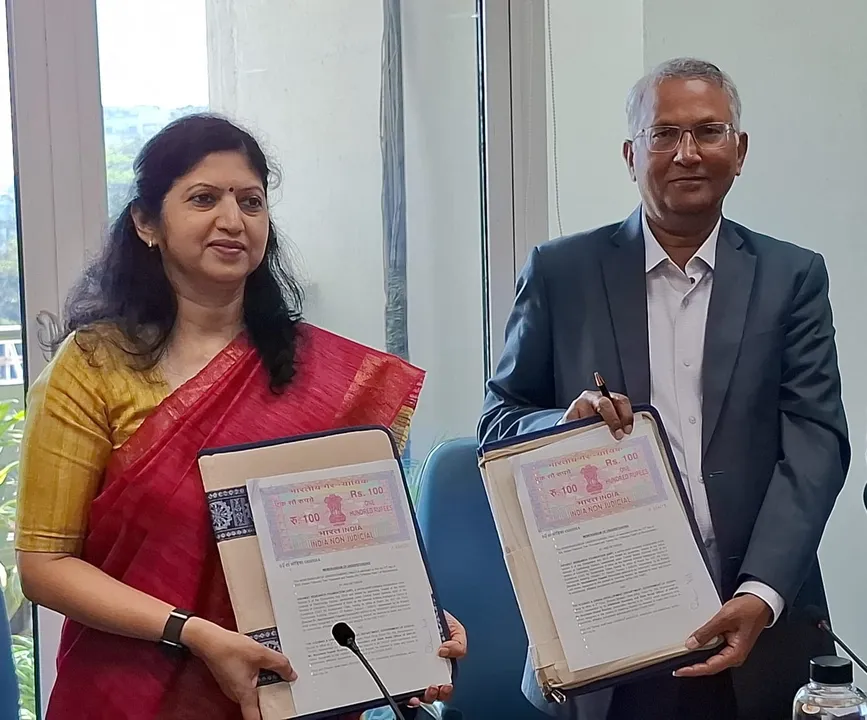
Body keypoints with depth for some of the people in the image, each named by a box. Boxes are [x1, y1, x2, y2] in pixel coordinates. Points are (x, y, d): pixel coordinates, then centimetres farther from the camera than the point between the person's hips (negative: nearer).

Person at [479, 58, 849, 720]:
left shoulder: (793, 277, 4)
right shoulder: (562, 272, 3)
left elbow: (814, 441, -4)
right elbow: (499, 421, 6)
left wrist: (762, 595, -17)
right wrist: (568, 420, -16)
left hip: (758, 618, 1)